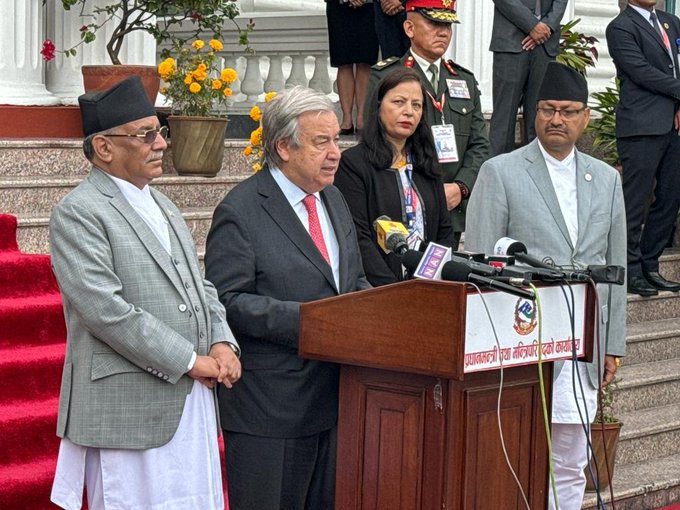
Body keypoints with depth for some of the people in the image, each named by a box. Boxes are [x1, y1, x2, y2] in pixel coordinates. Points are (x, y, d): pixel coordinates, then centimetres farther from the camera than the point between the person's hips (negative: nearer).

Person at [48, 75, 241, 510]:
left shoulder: (163, 207, 18)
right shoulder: (78, 214, -10)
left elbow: (200, 287, 21)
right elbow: (107, 310, -18)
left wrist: (221, 342, 1)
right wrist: (190, 360, -15)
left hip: (192, 399, 8)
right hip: (129, 409, -8)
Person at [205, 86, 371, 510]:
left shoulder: (333, 199, 15)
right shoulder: (241, 212, -11)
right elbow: (227, 300, -17)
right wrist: (303, 319, -24)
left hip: (334, 395, 7)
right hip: (270, 407, -7)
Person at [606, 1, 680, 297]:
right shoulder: (621, 27, -5)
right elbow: (642, 72, -13)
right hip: (642, 128, -7)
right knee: (635, 202, -4)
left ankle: (649, 267, 18)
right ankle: (630, 272, 3)